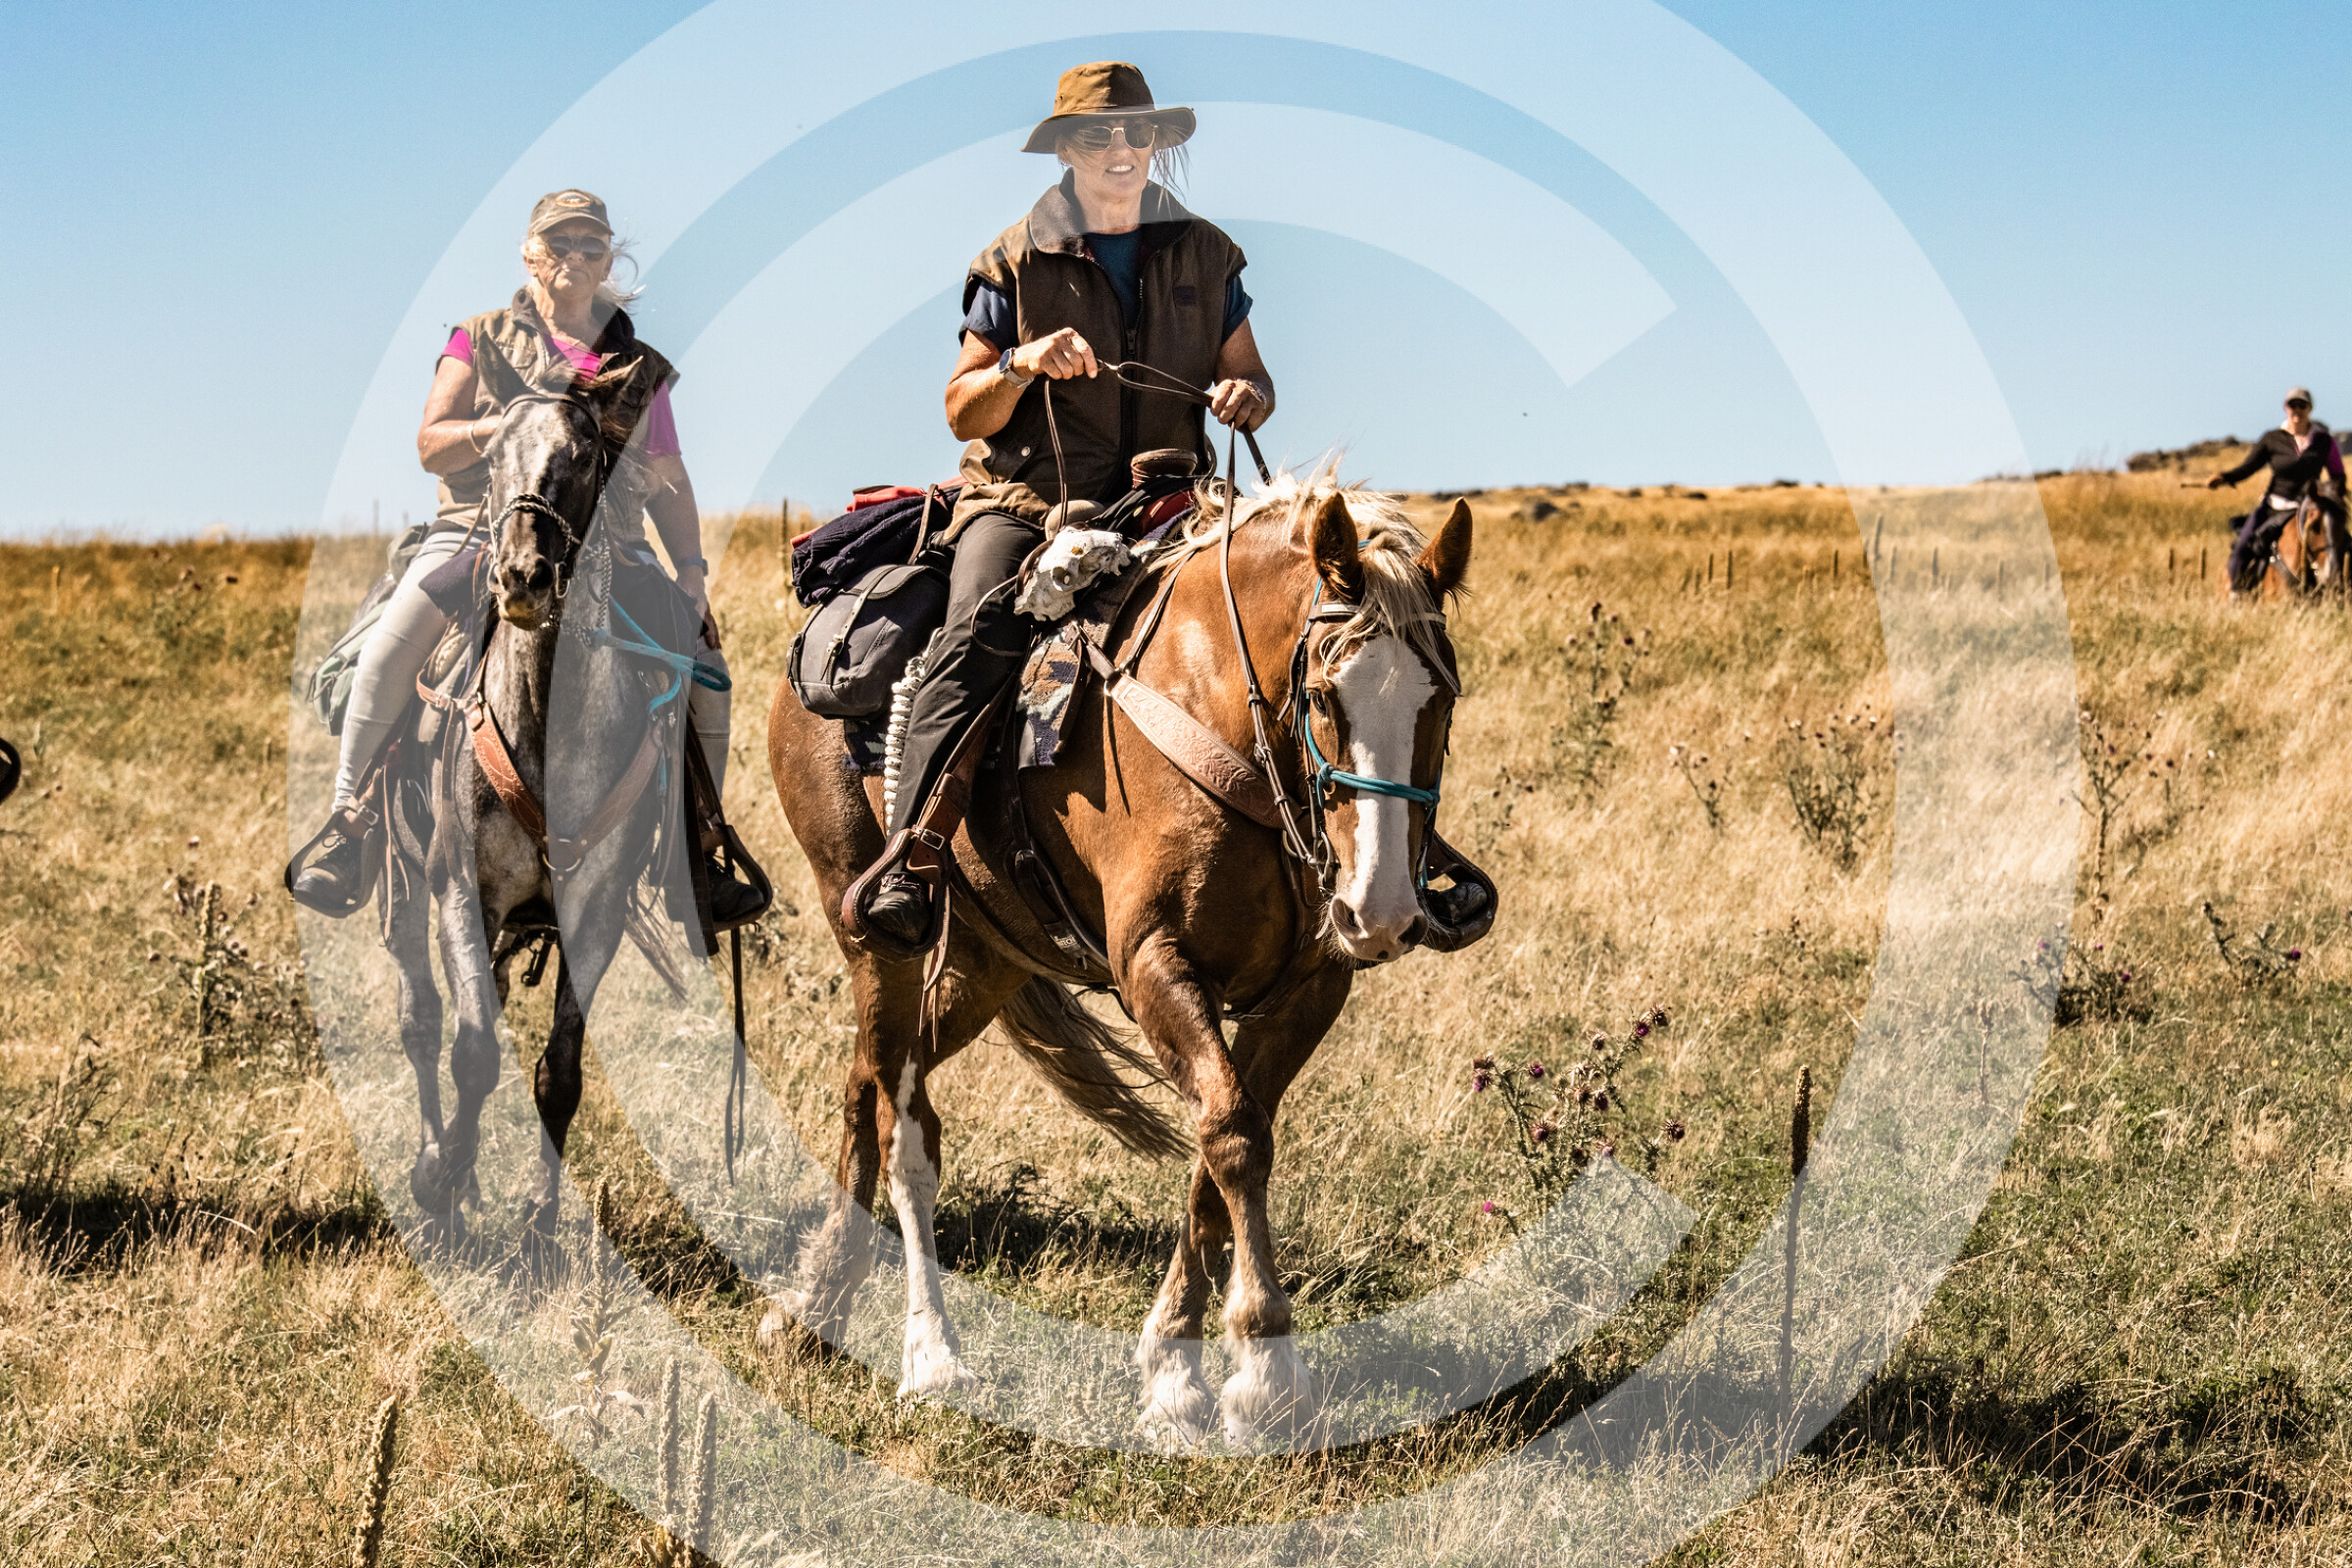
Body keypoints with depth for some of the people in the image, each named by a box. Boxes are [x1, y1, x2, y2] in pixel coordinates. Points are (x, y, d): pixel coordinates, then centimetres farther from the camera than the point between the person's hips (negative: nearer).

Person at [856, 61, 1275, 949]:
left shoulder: (1204, 254, 12)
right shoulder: (1017, 262, 5)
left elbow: (1250, 377, 18)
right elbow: (961, 413, 5)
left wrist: (1245, 395, -7)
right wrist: (1022, 365, -16)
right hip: (1027, 495, -3)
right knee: (976, 639, -29)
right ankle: (904, 866, -36)